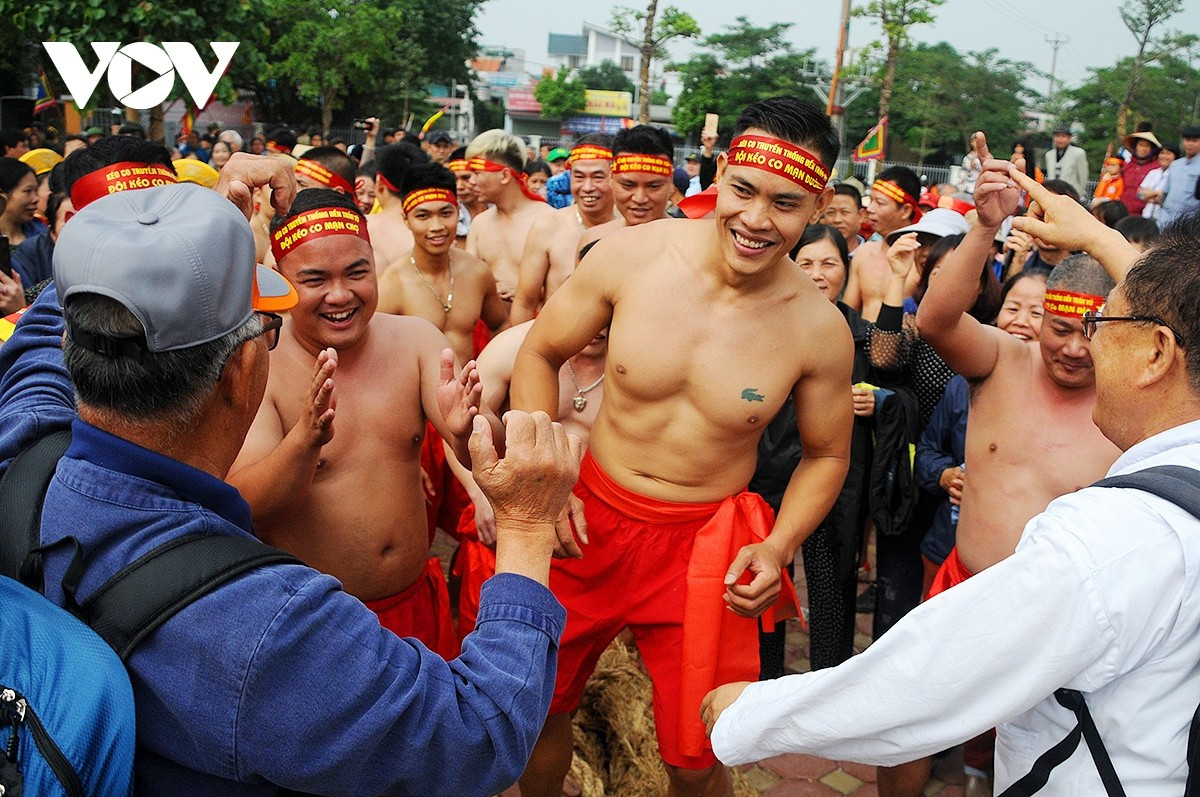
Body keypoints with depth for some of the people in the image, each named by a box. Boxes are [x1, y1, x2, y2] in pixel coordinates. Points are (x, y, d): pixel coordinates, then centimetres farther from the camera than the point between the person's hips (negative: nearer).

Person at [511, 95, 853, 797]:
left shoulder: (821, 329, -14)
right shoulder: (630, 254, -14)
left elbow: (827, 454, 3)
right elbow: (540, 353, -1)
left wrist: (779, 547, -12)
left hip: (705, 541, -1)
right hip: (590, 516, 2)